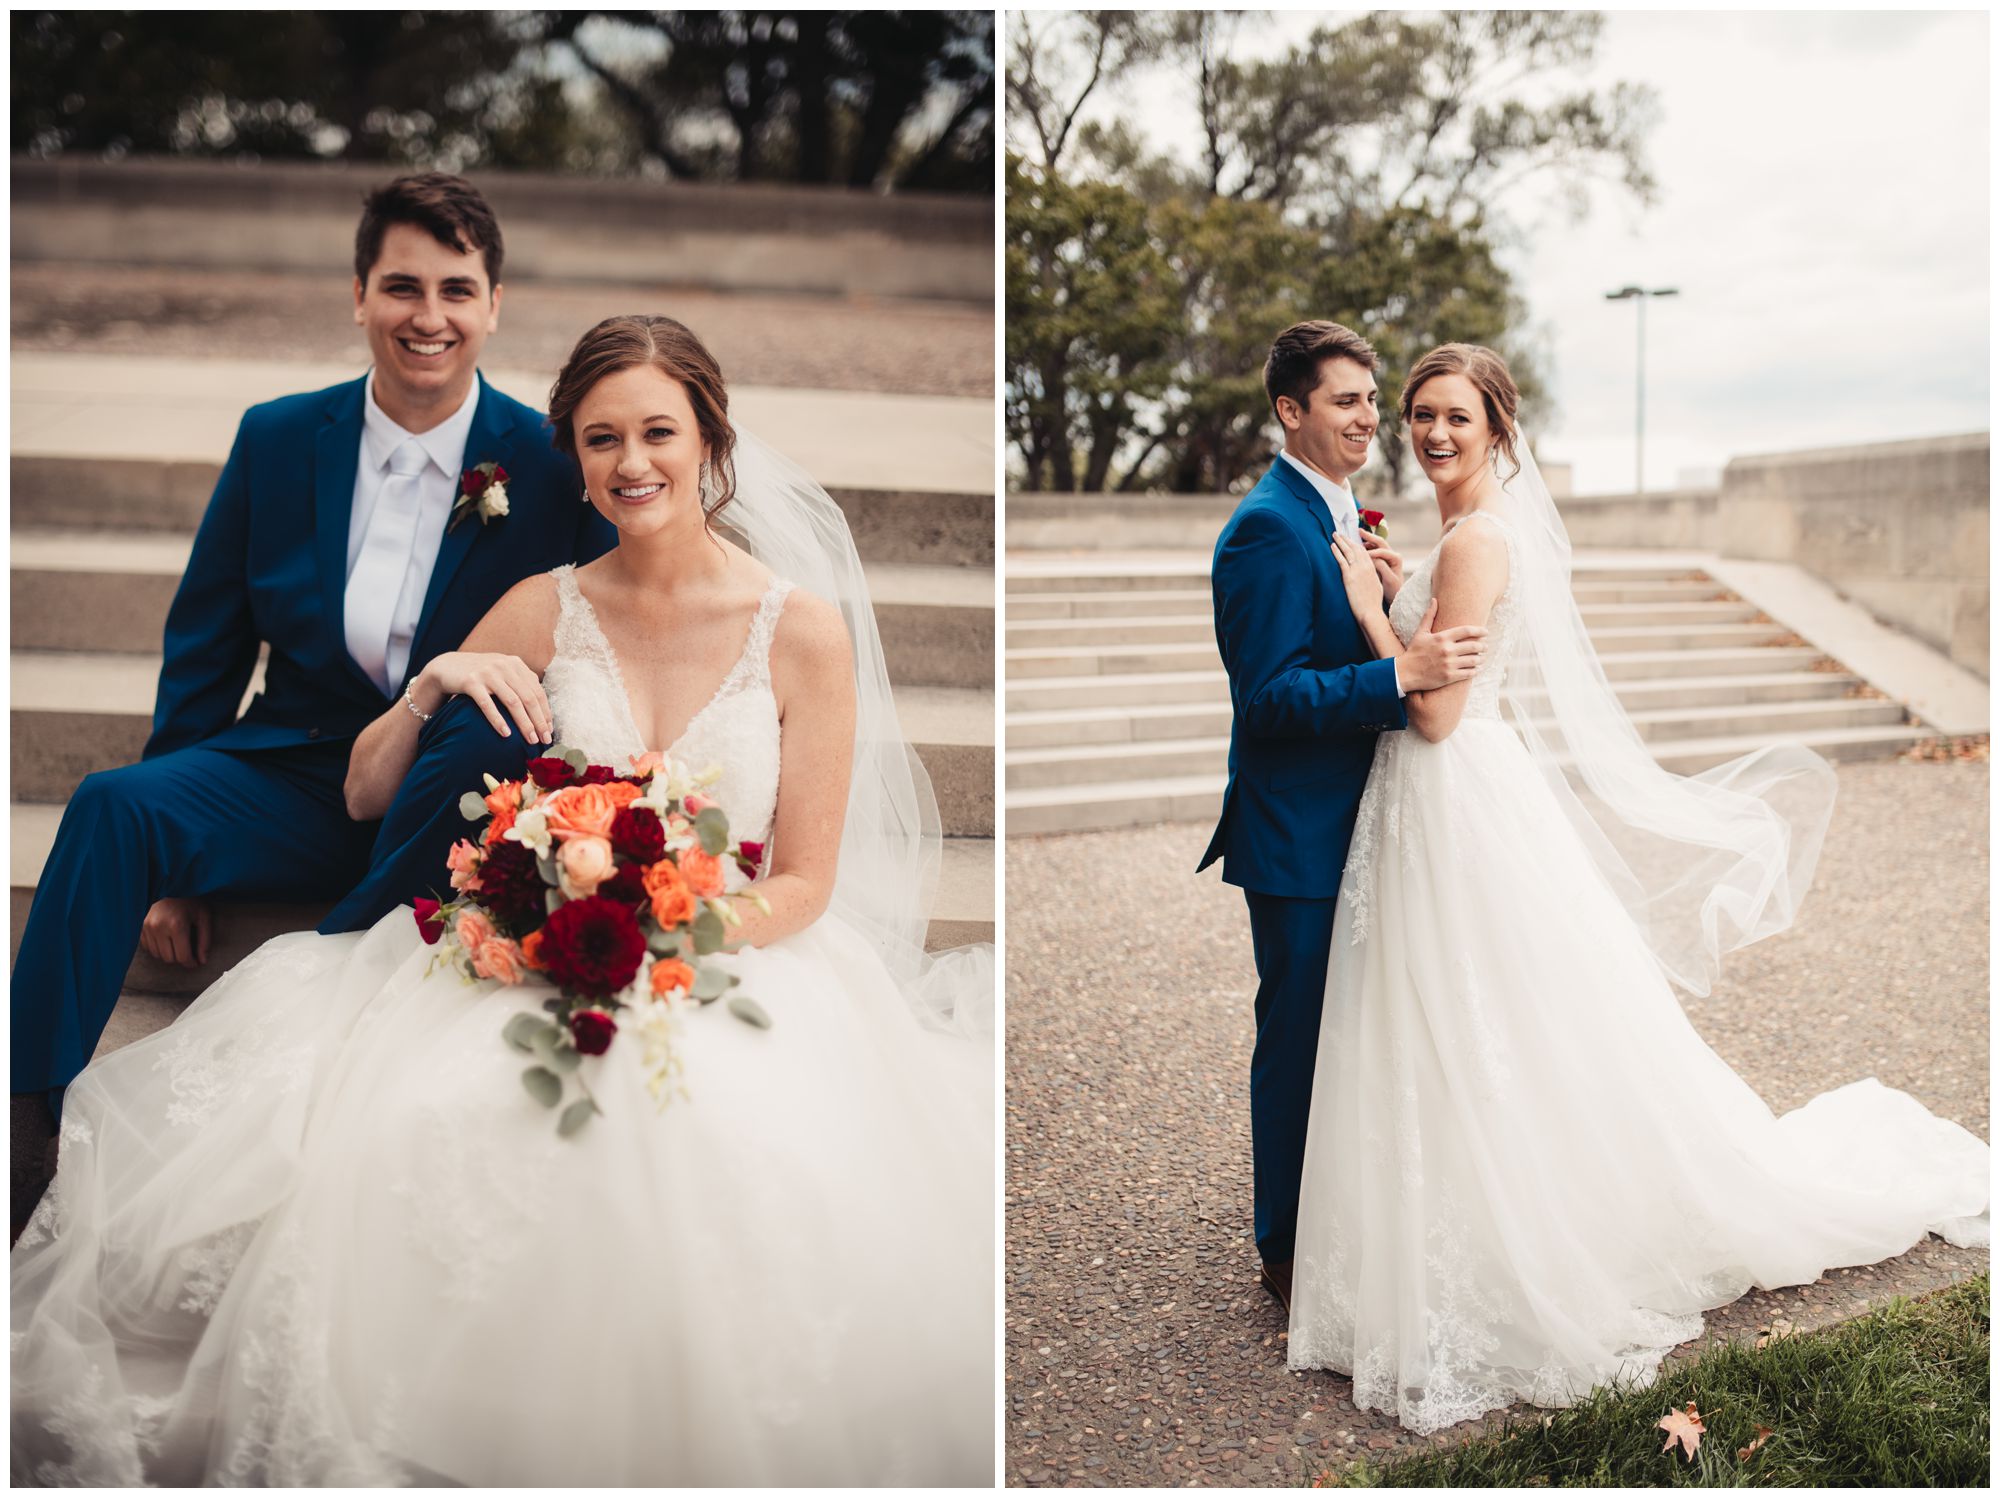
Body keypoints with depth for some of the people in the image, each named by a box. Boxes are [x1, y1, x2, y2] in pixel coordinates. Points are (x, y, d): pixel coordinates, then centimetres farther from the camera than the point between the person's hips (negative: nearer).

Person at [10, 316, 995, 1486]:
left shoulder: (805, 626, -2)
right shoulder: (543, 611, 6)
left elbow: (804, 883, -1)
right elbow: (365, 797, 13)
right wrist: (431, 686, -7)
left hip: (738, 971, -2)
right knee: (407, 1130, -30)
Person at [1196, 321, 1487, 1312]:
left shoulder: (1338, 517, 12)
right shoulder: (1269, 528, -19)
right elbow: (1270, 694, -25)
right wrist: (1404, 673, -32)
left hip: (1347, 825, 10)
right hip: (1296, 833, -10)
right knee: (1298, 1036, 3)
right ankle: (1288, 1250, 19)